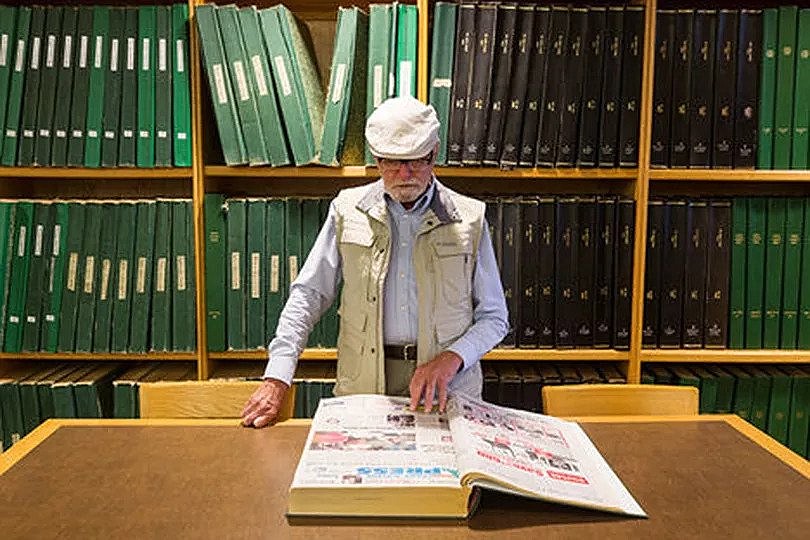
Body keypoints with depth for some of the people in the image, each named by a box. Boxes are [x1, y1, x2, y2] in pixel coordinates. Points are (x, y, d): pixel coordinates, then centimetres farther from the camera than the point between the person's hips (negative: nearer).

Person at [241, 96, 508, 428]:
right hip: (362, 386, 1)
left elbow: (494, 318, 7)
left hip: (448, 388, 0)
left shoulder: (469, 219, 3)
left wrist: (451, 359, -12)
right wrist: (276, 379, -3)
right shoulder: (348, 210, 5)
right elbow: (307, 296, 7)